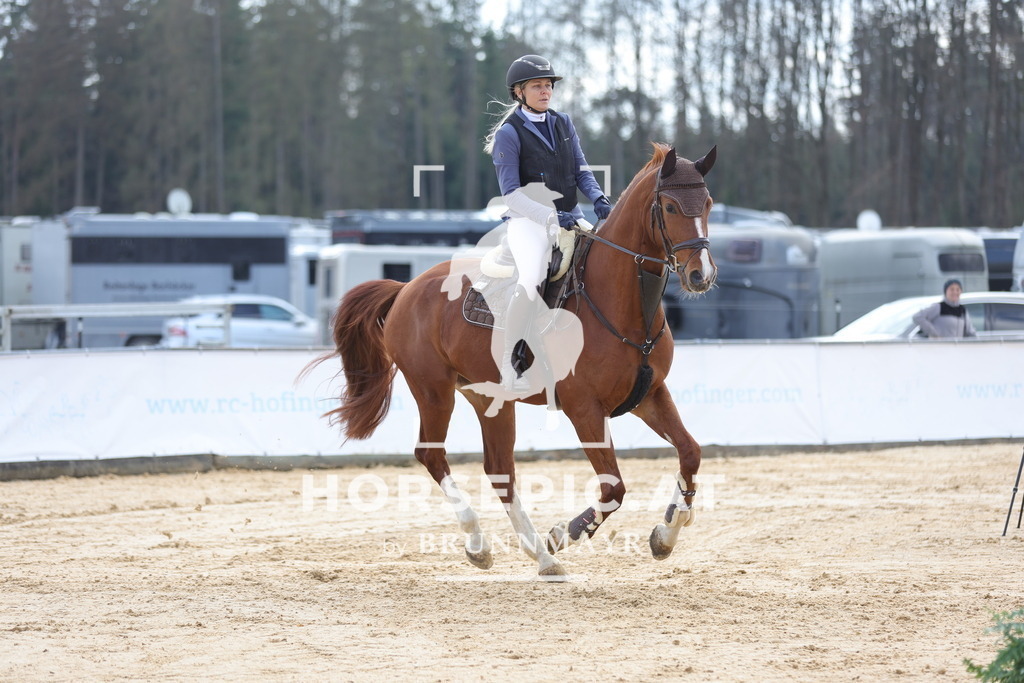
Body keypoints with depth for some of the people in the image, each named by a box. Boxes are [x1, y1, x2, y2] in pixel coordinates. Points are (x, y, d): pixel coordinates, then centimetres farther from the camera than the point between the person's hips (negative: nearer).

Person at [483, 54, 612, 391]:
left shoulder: (563, 123, 12)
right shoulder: (509, 133, -6)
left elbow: (581, 171, 12)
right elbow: (511, 194, -11)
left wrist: (598, 199, -9)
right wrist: (550, 216, -23)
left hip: (569, 218, 6)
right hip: (527, 221, -6)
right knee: (531, 279, -32)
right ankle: (509, 364, -23)